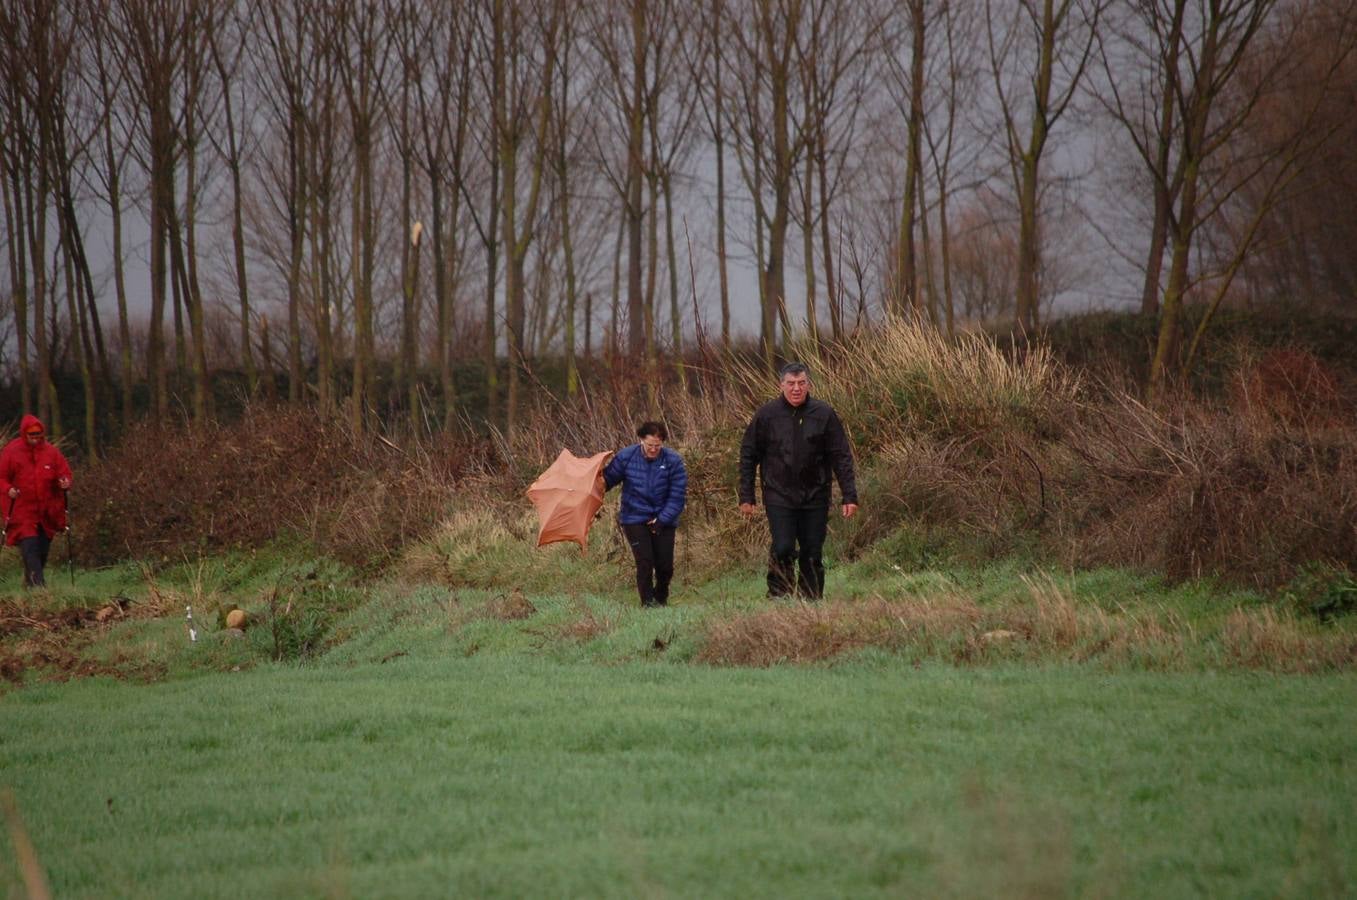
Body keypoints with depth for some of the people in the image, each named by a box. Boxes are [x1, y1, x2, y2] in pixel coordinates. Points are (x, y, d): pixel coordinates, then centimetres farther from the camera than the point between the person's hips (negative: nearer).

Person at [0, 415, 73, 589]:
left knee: (43, 549, 8)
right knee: (30, 548, -15)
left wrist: (65, 483, -11)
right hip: (22, 511, -3)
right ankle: (37, 584, -21)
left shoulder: (51, 452, 6)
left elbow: (64, 472, 11)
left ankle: (30, 581, 25)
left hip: (47, 512, 3)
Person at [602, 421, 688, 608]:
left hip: (664, 520, 1)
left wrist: (662, 520, -12)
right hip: (634, 519, -1)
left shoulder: (673, 461, -8)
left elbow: (678, 496, -7)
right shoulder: (626, 457, -6)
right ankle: (647, 602, -3)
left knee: (665, 565, 1)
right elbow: (607, 479, 4)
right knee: (644, 561, -14)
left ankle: (661, 599, 28)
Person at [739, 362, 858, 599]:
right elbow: (748, 455, 6)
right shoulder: (766, 415, 0)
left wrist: (849, 496, -3)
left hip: (815, 497, 1)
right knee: (783, 549, -14)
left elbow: (841, 457, 3)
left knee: (812, 554, 4)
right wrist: (746, 497, 3)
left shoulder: (824, 414, 0)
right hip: (779, 497, -1)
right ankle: (778, 598, -2)